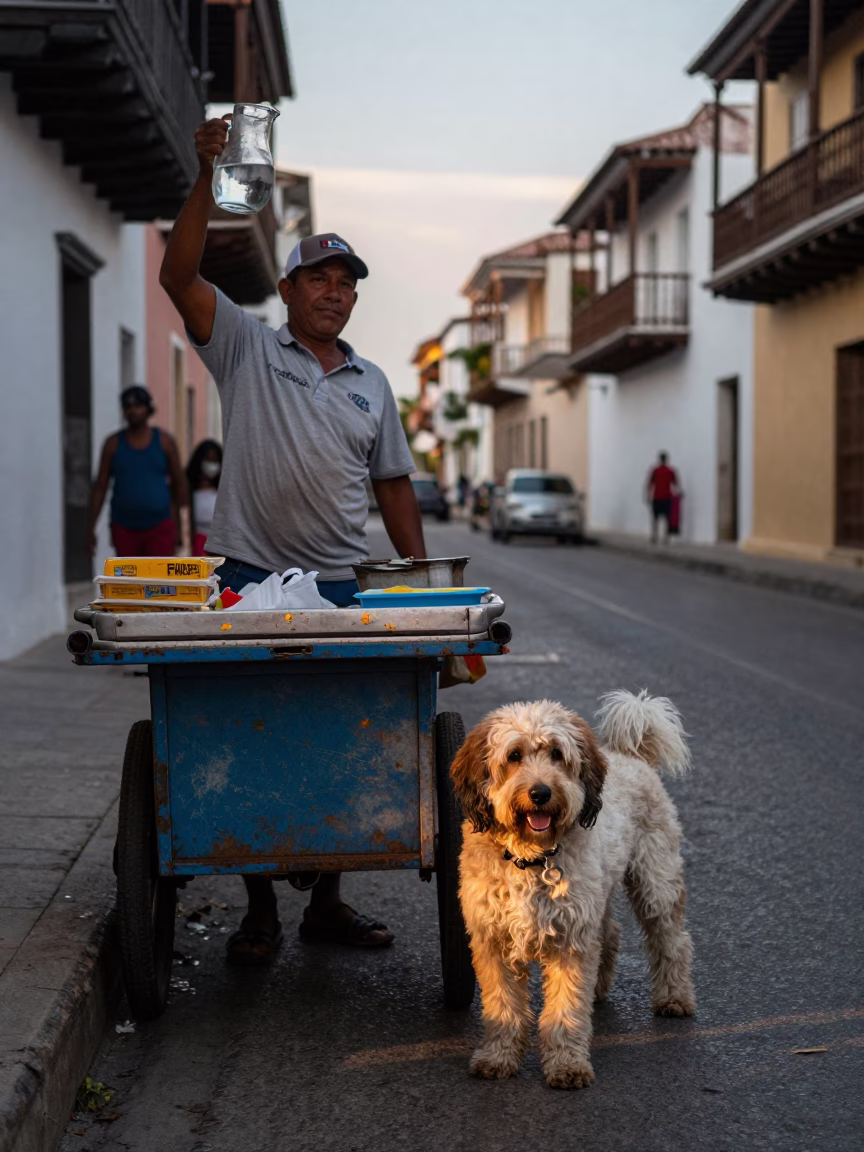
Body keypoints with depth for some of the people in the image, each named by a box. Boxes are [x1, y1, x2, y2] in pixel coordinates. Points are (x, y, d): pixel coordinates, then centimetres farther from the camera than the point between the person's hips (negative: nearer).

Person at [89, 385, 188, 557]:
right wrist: (91, 527, 1)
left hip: (159, 529, -1)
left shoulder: (164, 441, 3)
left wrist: (179, 525, 7)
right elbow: (100, 487, 5)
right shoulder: (113, 443, 4)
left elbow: (179, 483, 8)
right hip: (124, 529, 1)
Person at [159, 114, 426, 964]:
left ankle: (326, 901, 17)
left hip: (341, 589, 3)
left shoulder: (372, 383, 14)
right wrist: (208, 179, -19)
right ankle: (259, 910, 10)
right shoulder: (247, 349, 4)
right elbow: (178, 275, -8)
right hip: (250, 578, -3)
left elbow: (393, 485, 17)